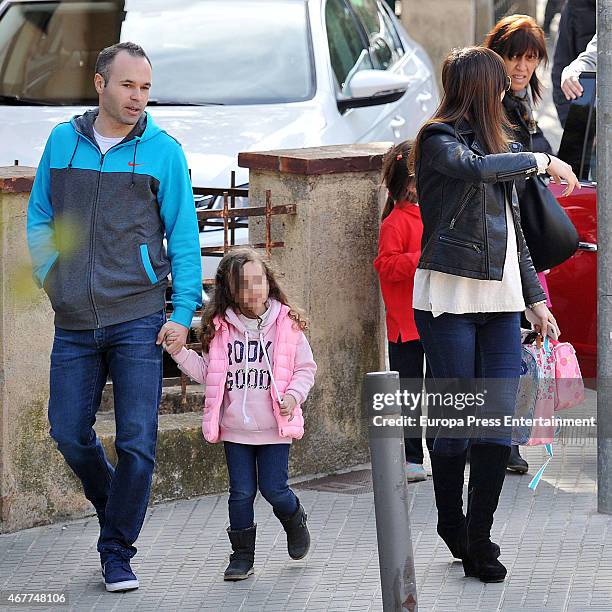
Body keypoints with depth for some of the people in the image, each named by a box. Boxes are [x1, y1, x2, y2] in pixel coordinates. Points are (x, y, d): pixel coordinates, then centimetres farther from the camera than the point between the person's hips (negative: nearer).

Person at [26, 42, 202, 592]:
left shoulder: (163, 151, 0)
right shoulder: (63, 141, 7)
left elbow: (184, 237, 1)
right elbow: (40, 216, 17)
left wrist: (183, 312, -6)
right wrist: (50, 275, 4)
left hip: (138, 320, -3)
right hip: (75, 324, 3)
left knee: (137, 444, -4)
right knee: (69, 433, 6)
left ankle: (117, 552, 9)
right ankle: (111, 506, 33)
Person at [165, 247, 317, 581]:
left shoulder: (287, 324, -3)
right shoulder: (220, 328, 1)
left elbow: (305, 367, 4)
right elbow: (207, 372, 9)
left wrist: (294, 394, -13)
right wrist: (179, 353, -4)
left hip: (275, 427, -2)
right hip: (235, 427, 2)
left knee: (273, 489, 0)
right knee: (241, 492, 4)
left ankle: (295, 522, 32)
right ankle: (242, 554, 15)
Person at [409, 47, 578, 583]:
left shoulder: (494, 142, 21)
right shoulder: (439, 140, -3)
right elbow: (476, 168, -27)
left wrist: (536, 299, 20)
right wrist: (543, 162, -15)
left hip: (500, 300, 6)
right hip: (450, 298, -6)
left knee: (499, 422, -4)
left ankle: (478, 539, 1)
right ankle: (452, 527, 14)